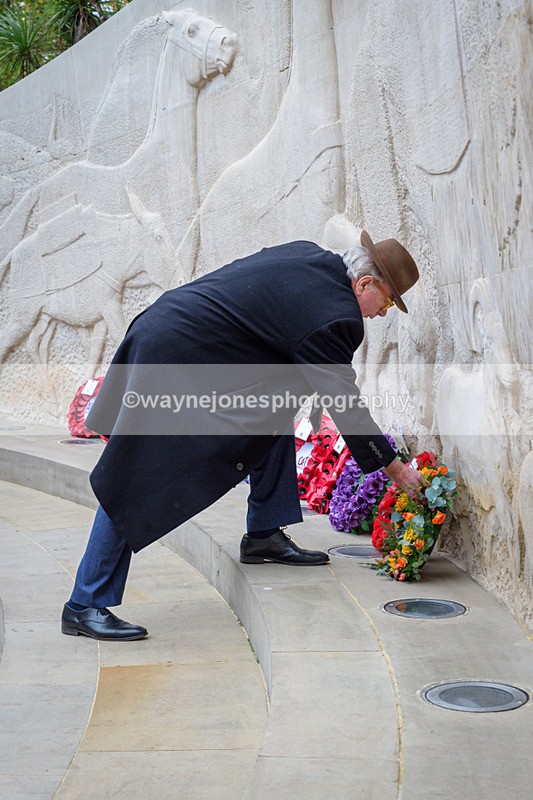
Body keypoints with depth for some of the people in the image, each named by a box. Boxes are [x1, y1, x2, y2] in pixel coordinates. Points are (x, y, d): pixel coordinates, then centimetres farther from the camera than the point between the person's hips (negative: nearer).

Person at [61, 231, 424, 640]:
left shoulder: (309, 255, 8)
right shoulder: (333, 316, -16)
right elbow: (346, 407, -11)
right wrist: (398, 471, -1)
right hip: (169, 362, -10)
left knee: (276, 403, 12)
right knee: (132, 485, -4)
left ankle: (264, 534, 18)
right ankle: (85, 607, 6)